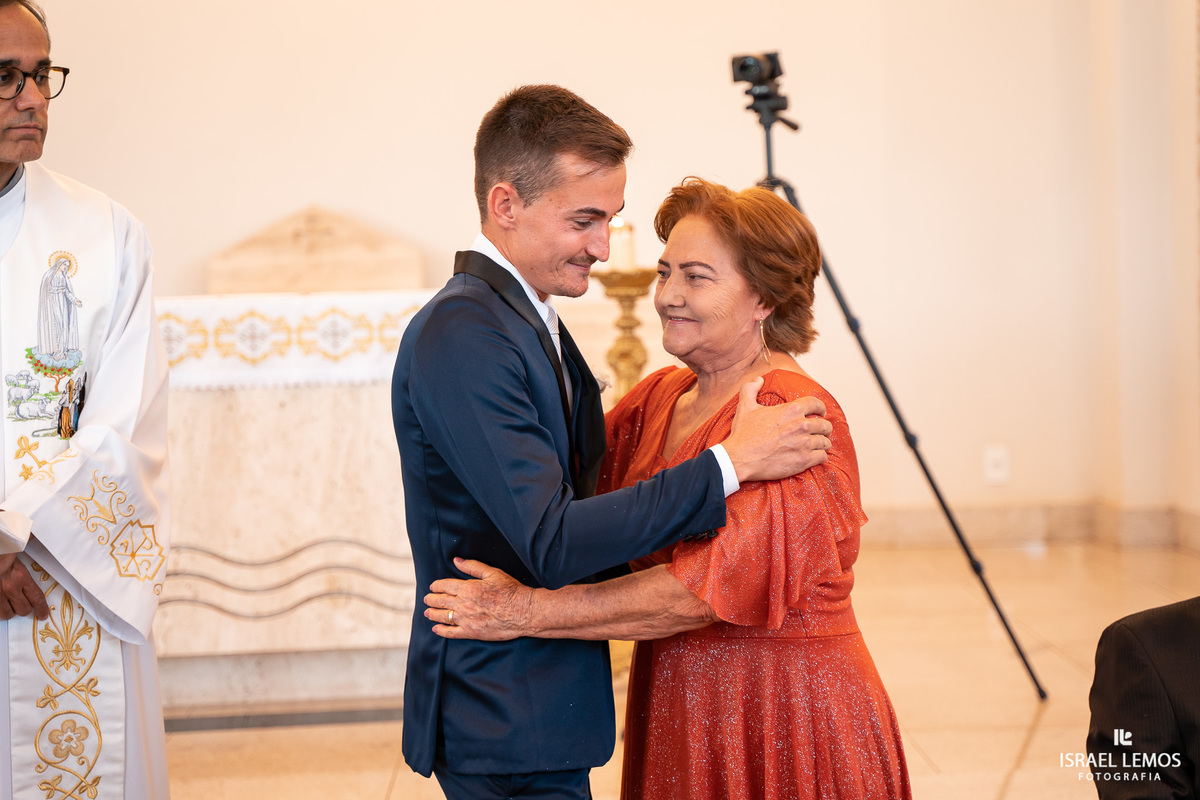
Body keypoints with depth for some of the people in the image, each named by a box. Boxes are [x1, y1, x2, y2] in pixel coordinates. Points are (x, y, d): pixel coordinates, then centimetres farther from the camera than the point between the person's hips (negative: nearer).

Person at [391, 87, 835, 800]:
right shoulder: (461, 336, -21)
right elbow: (554, 546, -27)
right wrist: (730, 464, -22)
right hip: (508, 732, -10)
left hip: (540, 708, 10)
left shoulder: (531, 321, 11)